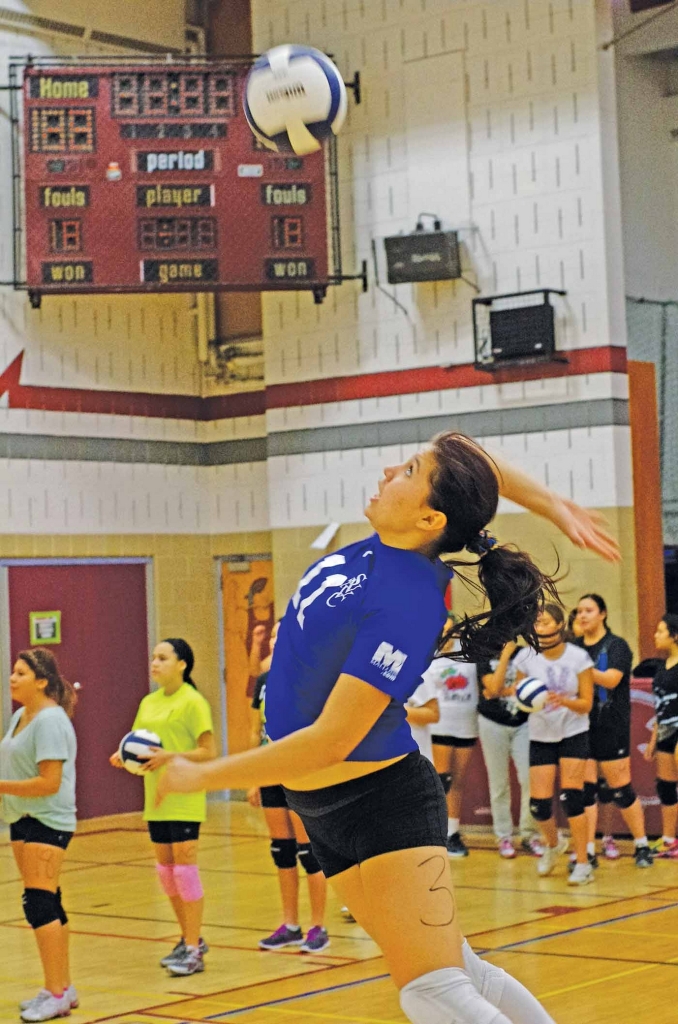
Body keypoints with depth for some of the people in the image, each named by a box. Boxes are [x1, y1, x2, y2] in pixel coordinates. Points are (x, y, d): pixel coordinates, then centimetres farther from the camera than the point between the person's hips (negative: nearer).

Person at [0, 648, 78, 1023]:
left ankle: (57, 994, -6)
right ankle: (62, 987, 21)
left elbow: (50, 782, -21)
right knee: (46, 904, 13)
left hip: (47, 821, -9)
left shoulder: (49, 720, -16)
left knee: (40, 904, -11)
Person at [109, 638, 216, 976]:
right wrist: (125, 756, -3)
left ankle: (193, 950, -3)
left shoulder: (193, 702, -9)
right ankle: (190, 939, 24)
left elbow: (209, 752, -12)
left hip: (184, 798, -7)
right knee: (165, 869, 10)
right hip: (155, 797, 7)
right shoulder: (148, 703, 12)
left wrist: (170, 757, -23)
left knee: (184, 867, -8)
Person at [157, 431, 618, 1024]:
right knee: (459, 973, 12)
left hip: (380, 807, -9)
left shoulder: (407, 604, -26)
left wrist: (200, 777, -19)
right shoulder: (391, 545, -3)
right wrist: (552, 505, 4)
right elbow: (477, 467, 14)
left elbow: (331, 740, -27)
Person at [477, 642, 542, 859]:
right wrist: (505, 655, -16)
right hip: (493, 724, -1)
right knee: (499, 782, 3)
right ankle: (504, 837, 12)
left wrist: (501, 691, -14)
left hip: (522, 723, 1)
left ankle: (529, 834, 5)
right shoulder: (485, 658, -2)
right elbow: (494, 687, -17)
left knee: (530, 778, -7)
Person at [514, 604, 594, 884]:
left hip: (573, 734, -2)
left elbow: (586, 704, -10)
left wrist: (564, 701, -29)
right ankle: (553, 844, 29)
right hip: (540, 736, 2)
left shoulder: (579, 658, -12)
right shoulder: (526, 657, -7)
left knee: (570, 797, -15)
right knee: (539, 805, -3)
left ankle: (582, 863, -4)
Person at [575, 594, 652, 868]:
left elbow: (611, 679, -19)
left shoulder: (617, 646, -3)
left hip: (612, 729, -4)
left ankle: (642, 846, 15)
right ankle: (588, 850, 3)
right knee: (585, 790, 0)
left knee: (621, 790, 1)